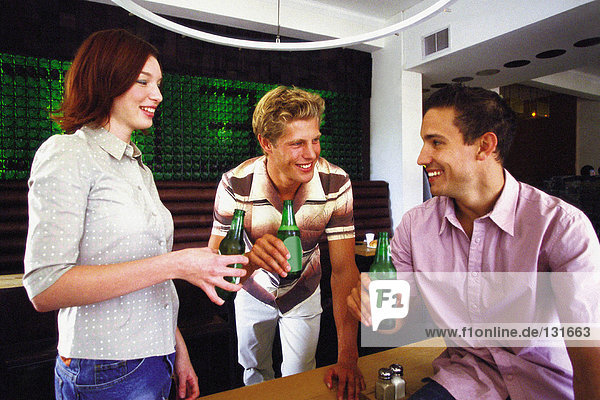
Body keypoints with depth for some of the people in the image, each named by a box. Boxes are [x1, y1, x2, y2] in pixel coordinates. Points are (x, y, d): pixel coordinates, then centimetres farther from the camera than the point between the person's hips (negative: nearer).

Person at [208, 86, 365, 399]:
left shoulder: (336, 183, -29)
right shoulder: (236, 185, -30)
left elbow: (343, 269, -28)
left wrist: (347, 358, -33)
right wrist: (250, 259, -56)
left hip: (303, 295, 0)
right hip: (254, 293, 1)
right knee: (254, 371, 25)